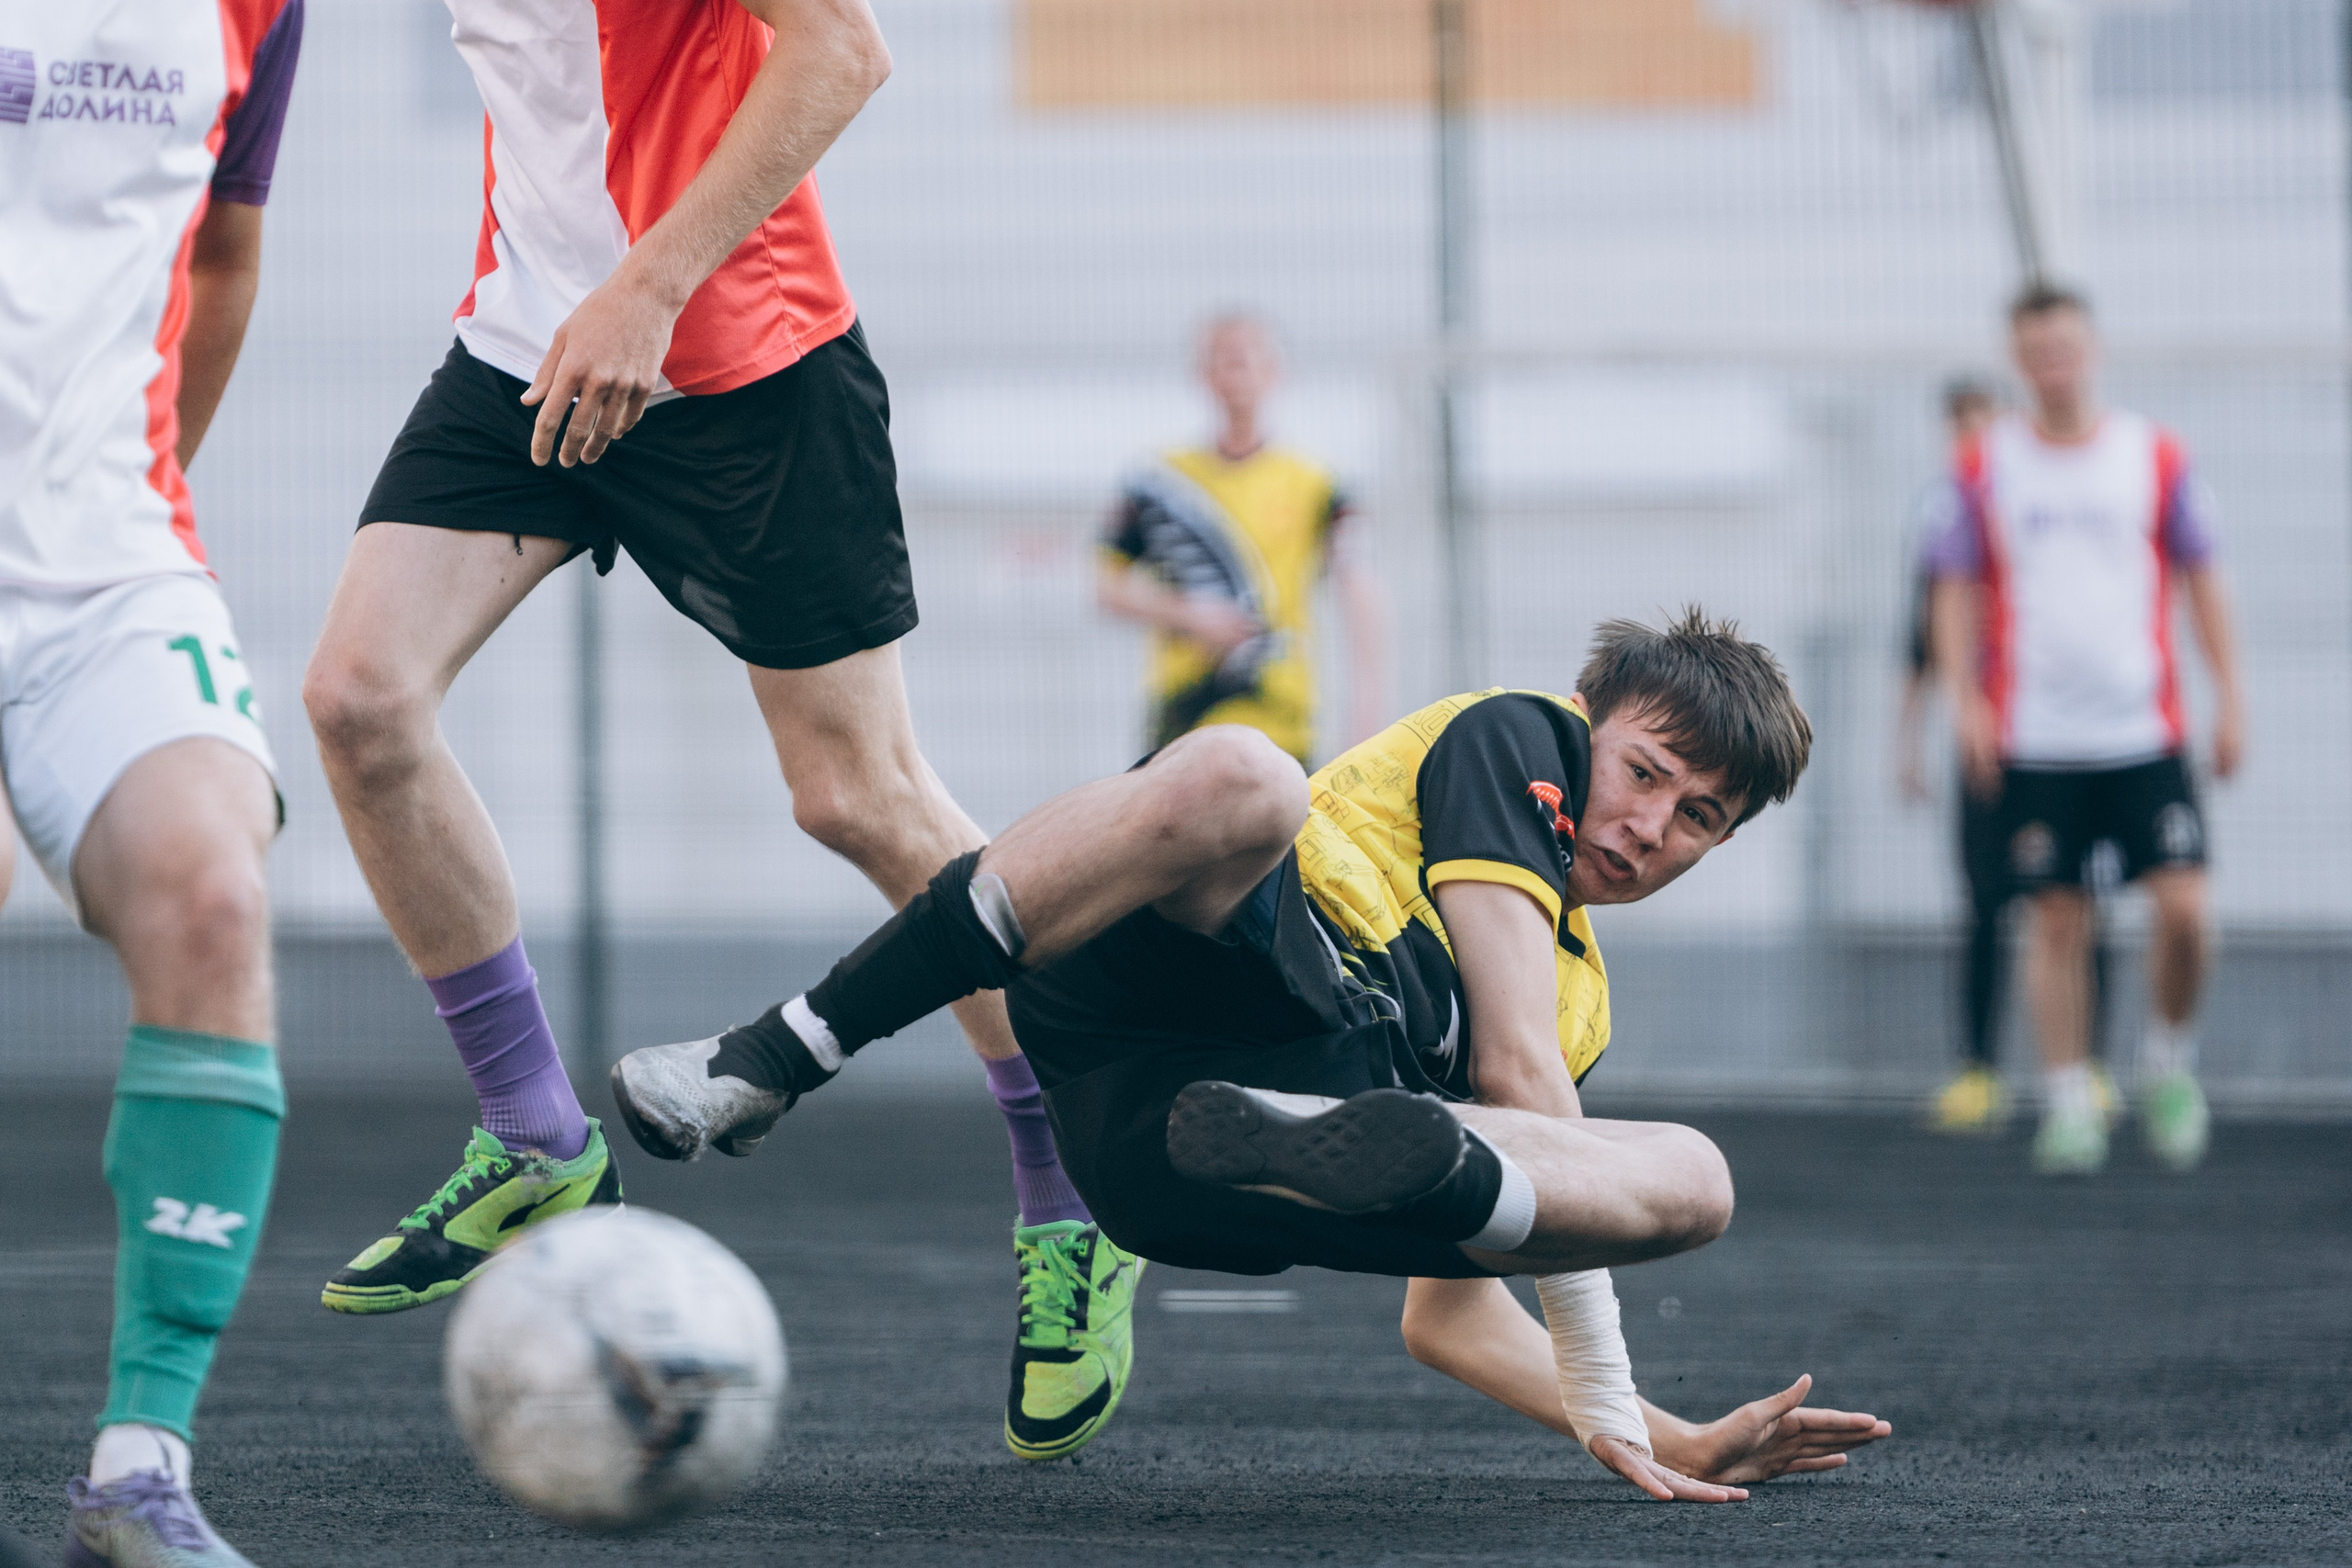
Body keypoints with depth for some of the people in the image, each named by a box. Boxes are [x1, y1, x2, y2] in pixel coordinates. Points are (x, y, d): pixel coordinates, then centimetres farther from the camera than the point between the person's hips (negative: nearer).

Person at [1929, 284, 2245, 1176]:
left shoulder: (2156, 459, 5)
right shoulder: (1985, 466, 5)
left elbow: (2199, 580, 10)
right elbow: (1957, 591, 8)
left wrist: (2229, 697, 4)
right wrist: (1965, 699, -4)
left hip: (2146, 730, 0)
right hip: (2034, 737, 0)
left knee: (2183, 907, -10)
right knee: (2057, 922, -1)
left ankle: (2169, 1060, 14)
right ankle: (2069, 1105, 7)